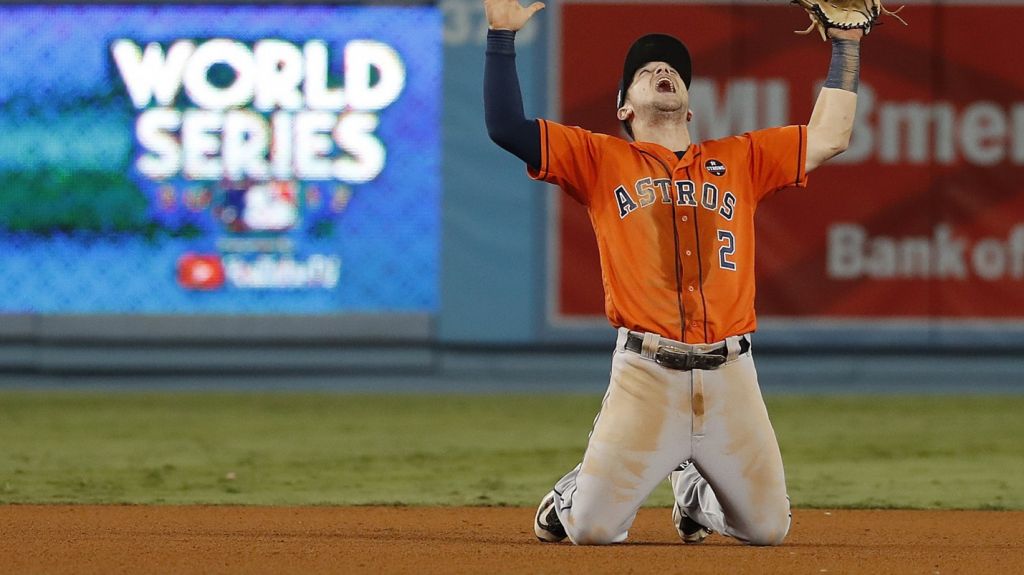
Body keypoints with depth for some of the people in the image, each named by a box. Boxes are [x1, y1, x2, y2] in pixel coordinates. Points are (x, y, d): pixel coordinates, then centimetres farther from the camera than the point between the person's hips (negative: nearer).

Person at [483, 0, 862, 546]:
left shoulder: (740, 159, 17)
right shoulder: (600, 159, 10)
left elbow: (830, 135, 13)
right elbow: (506, 126, 1)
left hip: (730, 376, 3)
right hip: (645, 373, -3)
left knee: (768, 528, 3)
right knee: (590, 529, -10)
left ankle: (696, 494, 36)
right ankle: (573, 494, 27)